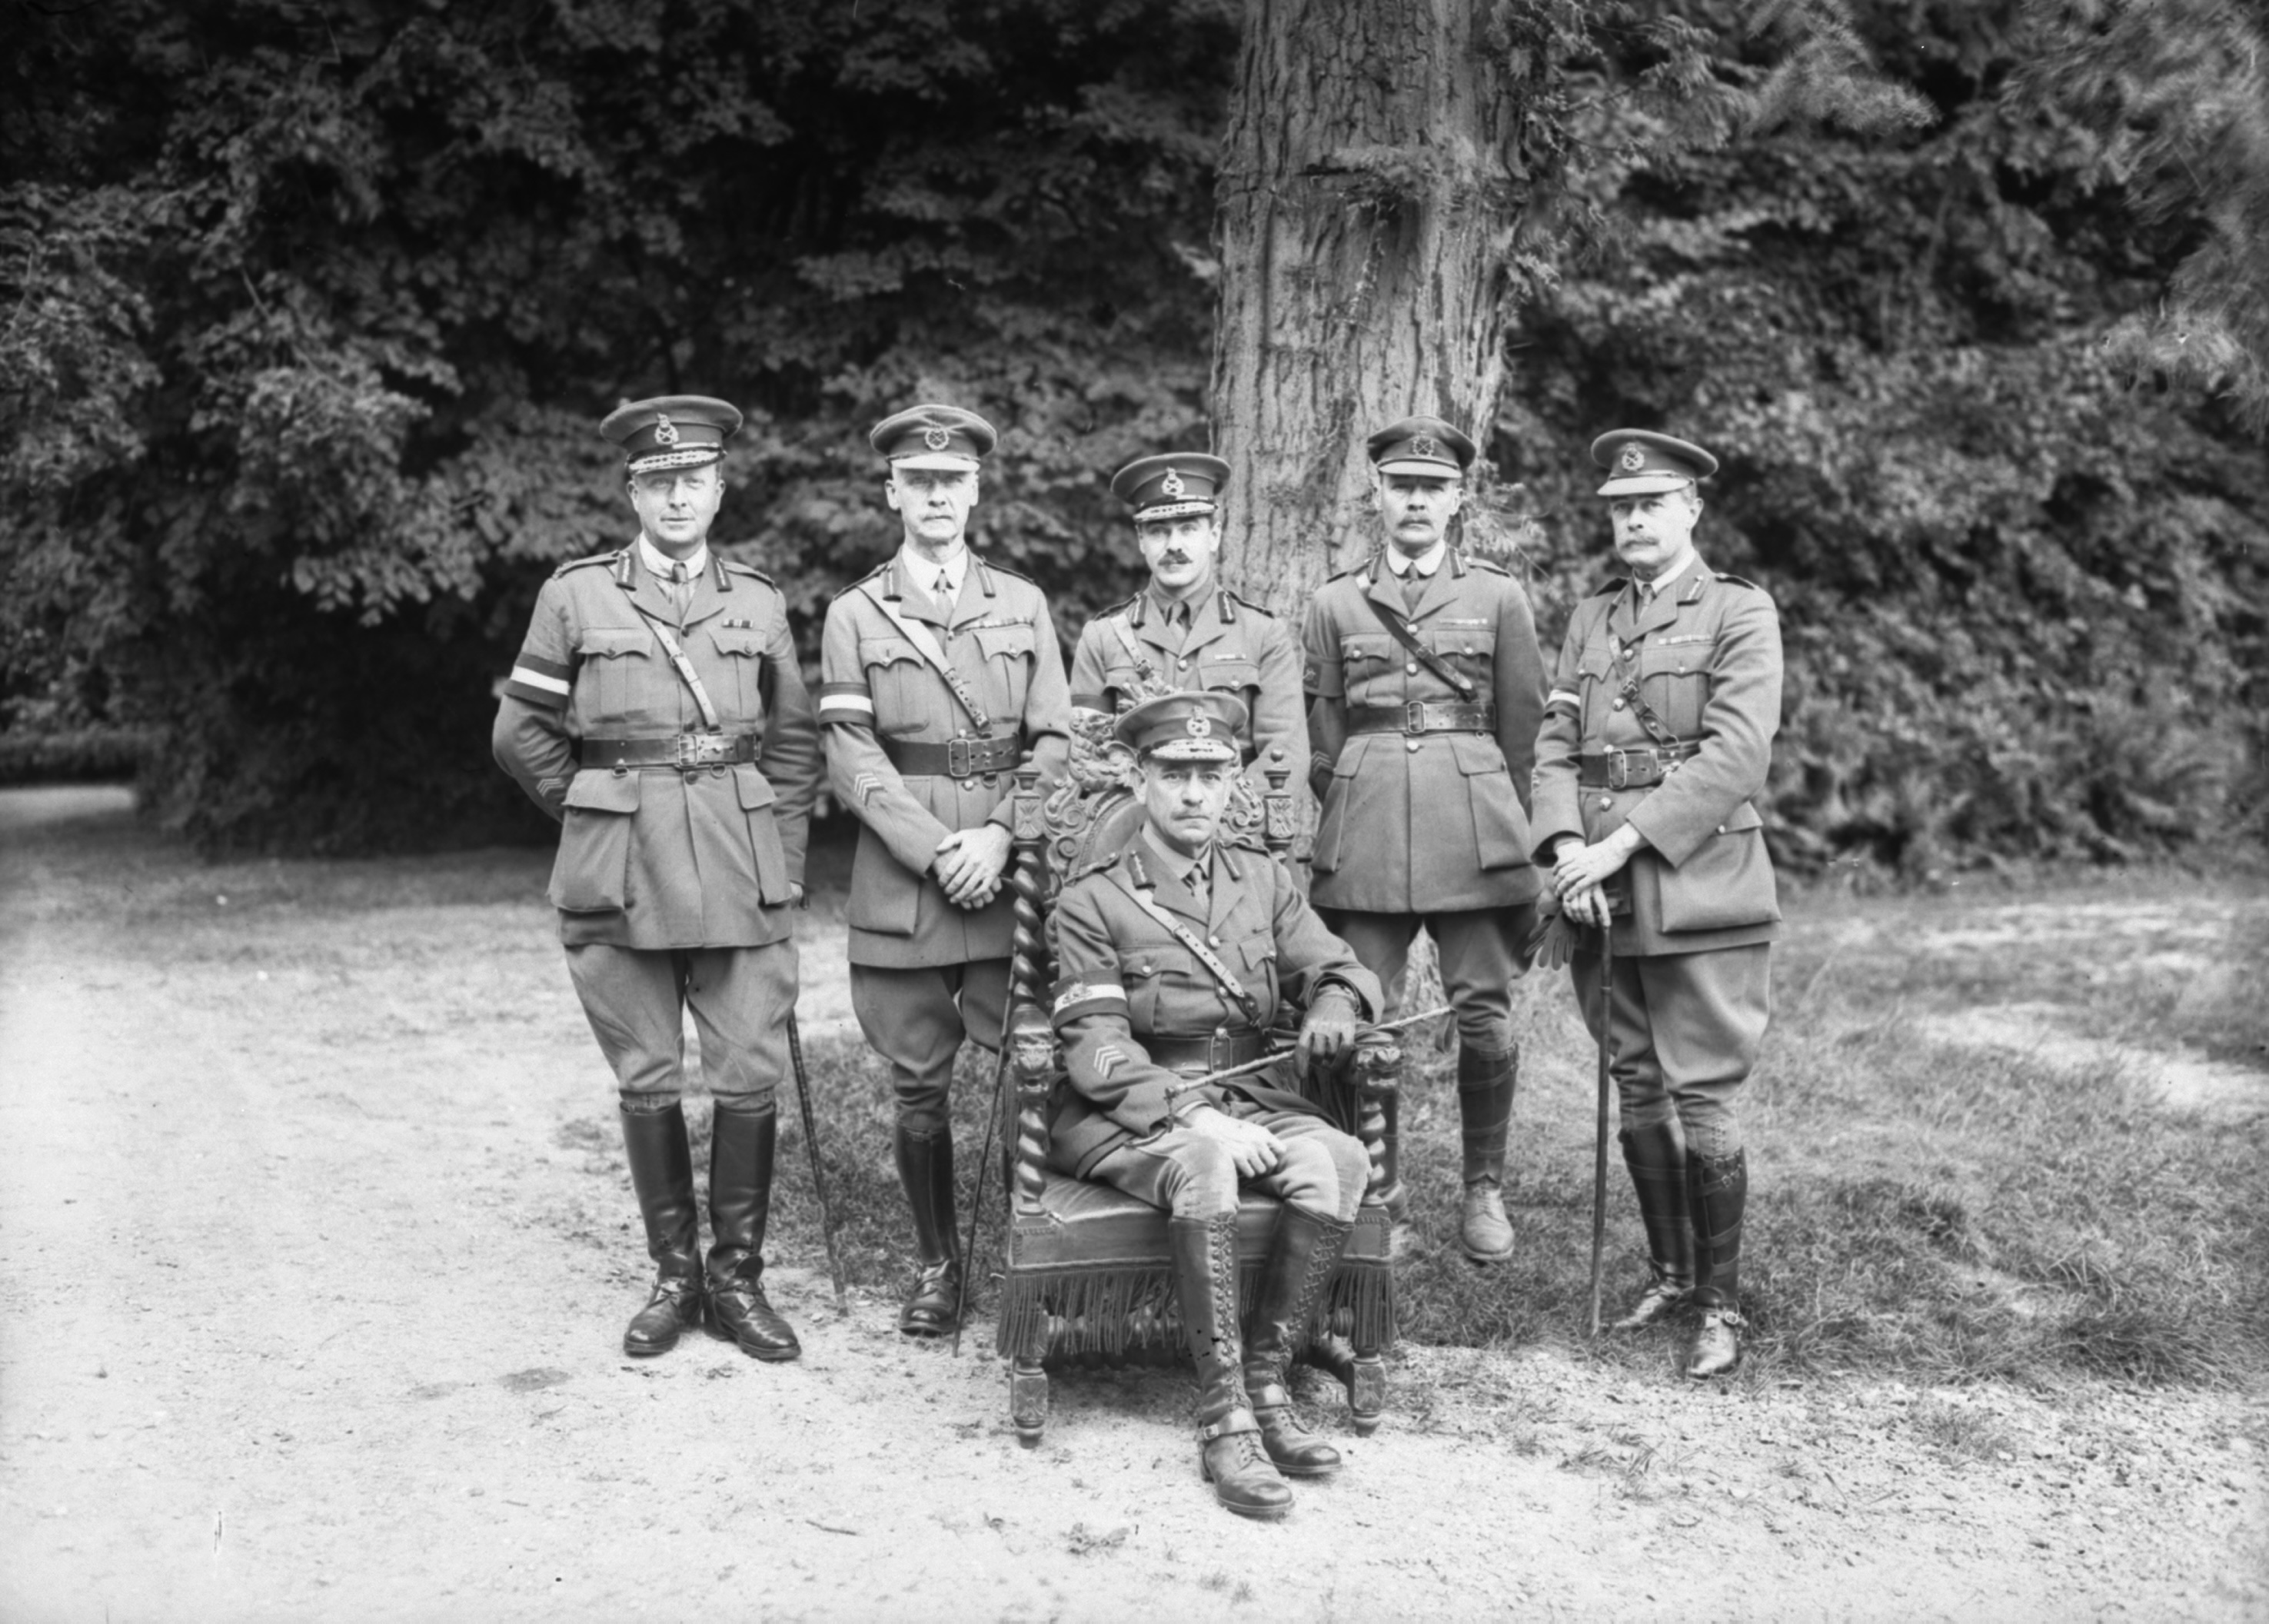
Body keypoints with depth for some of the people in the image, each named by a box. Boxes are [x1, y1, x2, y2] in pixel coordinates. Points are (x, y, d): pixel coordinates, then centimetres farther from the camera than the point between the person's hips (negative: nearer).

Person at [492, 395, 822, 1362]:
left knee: (749, 1081, -1)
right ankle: (674, 1275, 20)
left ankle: (737, 1279, 14)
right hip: (617, 882, -1)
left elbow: (795, 742, 14)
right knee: (648, 1087, 6)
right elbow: (523, 735, 9)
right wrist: (605, 814, 9)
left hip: (740, 880, 1)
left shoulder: (758, 602, 9)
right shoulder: (576, 596, 3)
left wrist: (778, 859, 6)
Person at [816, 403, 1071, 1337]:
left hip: (1013, 873, 1)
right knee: (918, 1088, 4)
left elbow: (1054, 741, 5)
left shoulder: (1023, 605, 10)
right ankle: (937, 1265, 19)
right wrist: (937, 852, -13)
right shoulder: (856, 615, 6)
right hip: (901, 879, 0)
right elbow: (853, 758, -2)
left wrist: (999, 836, -11)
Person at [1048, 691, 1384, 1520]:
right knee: (1203, 1163, -37)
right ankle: (1224, 1420, -32)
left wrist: (1334, 1006, -13)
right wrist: (1193, 1118, -26)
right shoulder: (1090, 901, -3)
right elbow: (1097, 1050, -11)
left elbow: (1341, 968, 14)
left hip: (1249, 1100, 5)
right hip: (1125, 1115, -4)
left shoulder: (1264, 879, 12)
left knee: (1341, 1159, -26)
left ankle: (1265, 1382, -16)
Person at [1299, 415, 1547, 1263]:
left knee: (1484, 1013, -3)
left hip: (1475, 823, -1)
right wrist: (1346, 820, 9)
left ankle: (1484, 1189, 14)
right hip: (1364, 825, 1)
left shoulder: (1499, 597, 9)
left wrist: (1508, 828, 9)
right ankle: (1378, 1194, 14)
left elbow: (1523, 729, 11)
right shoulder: (1335, 604, 12)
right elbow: (1323, 740, 15)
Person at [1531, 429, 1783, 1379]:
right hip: (1603, 897, 5)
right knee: (1637, 1095, 12)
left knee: (1703, 1101, -4)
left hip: (1699, 894, -5)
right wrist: (1566, 846, -10)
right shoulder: (1589, 618, 16)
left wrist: (1625, 840, -18)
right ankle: (1671, 1274, 27)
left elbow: (1736, 755, -13)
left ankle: (1721, 1307, 8)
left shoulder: (1740, 615, -1)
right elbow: (1555, 741, 8)